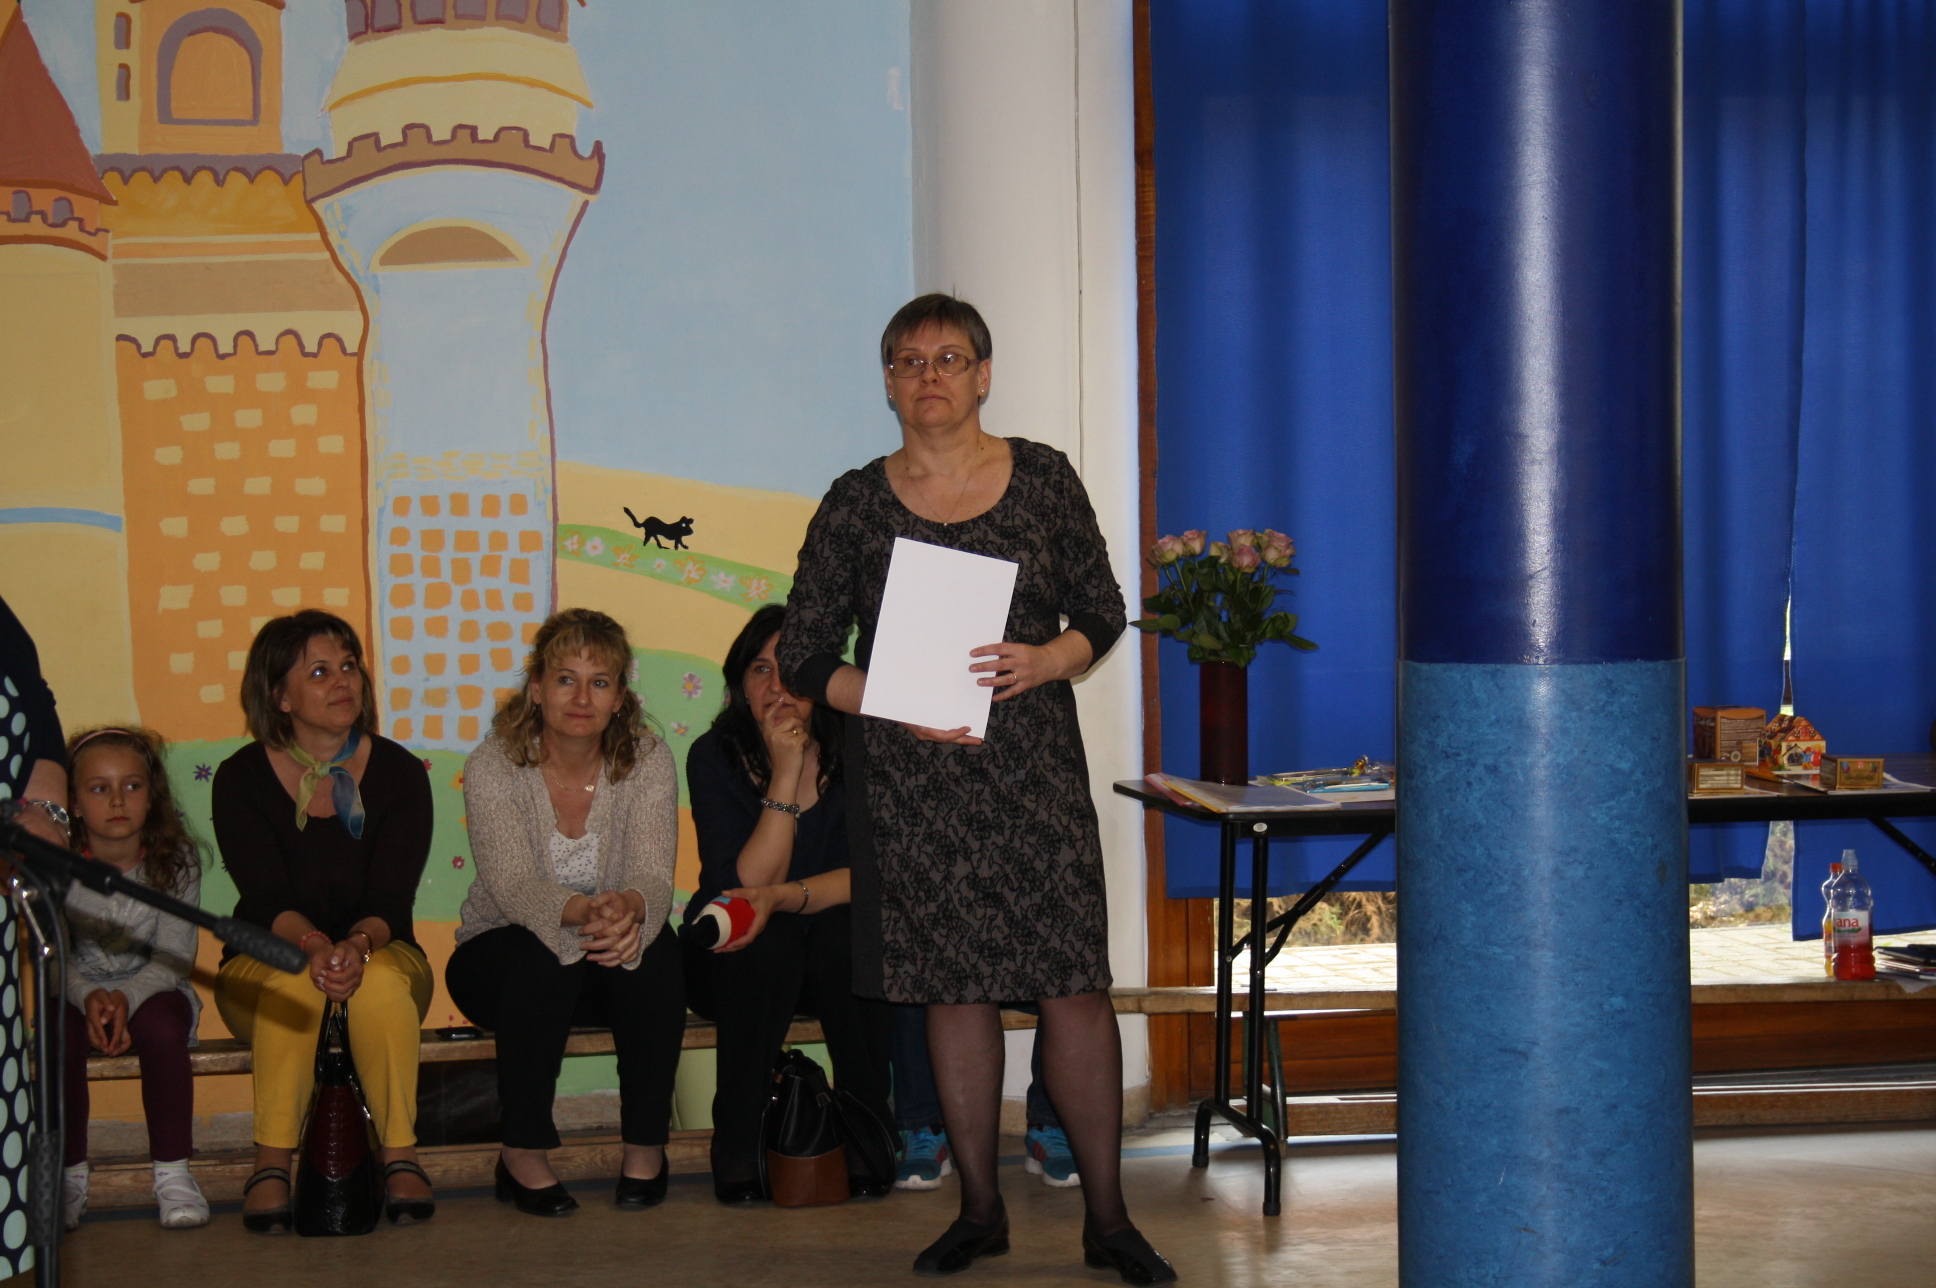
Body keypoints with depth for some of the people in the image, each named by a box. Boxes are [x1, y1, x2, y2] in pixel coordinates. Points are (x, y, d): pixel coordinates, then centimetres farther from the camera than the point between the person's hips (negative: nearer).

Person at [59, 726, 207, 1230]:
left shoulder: (175, 861, -9)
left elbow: (175, 956, -14)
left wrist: (127, 998, -32)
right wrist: (89, 998, -32)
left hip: (152, 989, 0)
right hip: (76, 994, 1)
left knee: (161, 1027, -34)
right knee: (59, 1034, -32)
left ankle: (173, 1172, -23)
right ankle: (70, 1175, -17)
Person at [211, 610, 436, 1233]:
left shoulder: (398, 773, -1)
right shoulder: (241, 779, -4)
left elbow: (392, 899, -11)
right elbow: (267, 899, -15)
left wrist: (357, 944, -34)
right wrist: (315, 946, -37)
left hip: (382, 955, 1)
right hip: (263, 967, -1)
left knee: (381, 981, -34)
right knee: (293, 981, -35)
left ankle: (401, 1156, -26)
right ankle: (271, 1165, -30)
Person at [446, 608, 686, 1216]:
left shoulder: (647, 761, -9)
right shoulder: (494, 766, -15)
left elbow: (653, 877, -21)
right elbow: (512, 883, -29)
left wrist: (629, 907, -47)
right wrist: (582, 912, -51)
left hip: (612, 956, 2)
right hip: (500, 956, -2)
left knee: (656, 952, -30)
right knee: (543, 958, -35)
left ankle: (646, 1145, -14)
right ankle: (523, 1153, -19)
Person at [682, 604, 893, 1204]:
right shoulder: (715, 757, -11)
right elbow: (746, 885, -20)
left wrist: (783, 897, -32)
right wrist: (785, 774, -27)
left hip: (836, 963, 1)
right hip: (738, 961, -1)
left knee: (844, 930, -31)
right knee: (767, 941, -33)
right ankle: (736, 1146, -20)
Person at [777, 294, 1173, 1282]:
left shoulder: (1044, 479, 4)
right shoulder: (857, 504, 4)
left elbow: (1104, 613, 9)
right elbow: (802, 656, 4)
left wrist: (1046, 660, -13)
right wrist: (897, 706, -12)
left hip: (1034, 767, 0)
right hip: (910, 781, 1)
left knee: (1074, 984, -5)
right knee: (954, 991, 5)